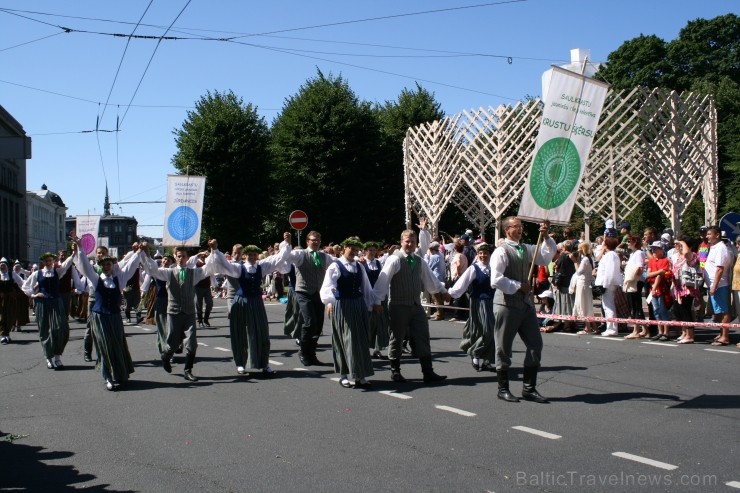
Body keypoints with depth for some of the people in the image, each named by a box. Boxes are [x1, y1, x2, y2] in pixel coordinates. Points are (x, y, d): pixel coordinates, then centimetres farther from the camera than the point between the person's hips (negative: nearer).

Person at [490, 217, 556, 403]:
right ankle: (503, 389, 18)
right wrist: (519, 286, -15)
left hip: (526, 303, 7)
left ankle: (529, 389, 16)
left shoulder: (527, 249, 10)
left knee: (535, 344, 6)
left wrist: (546, 237, -1)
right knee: (504, 348, 4)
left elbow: (546, 257, 10)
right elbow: (496, 280, -21)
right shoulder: (501, 251, -12)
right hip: (507, 305, -7)